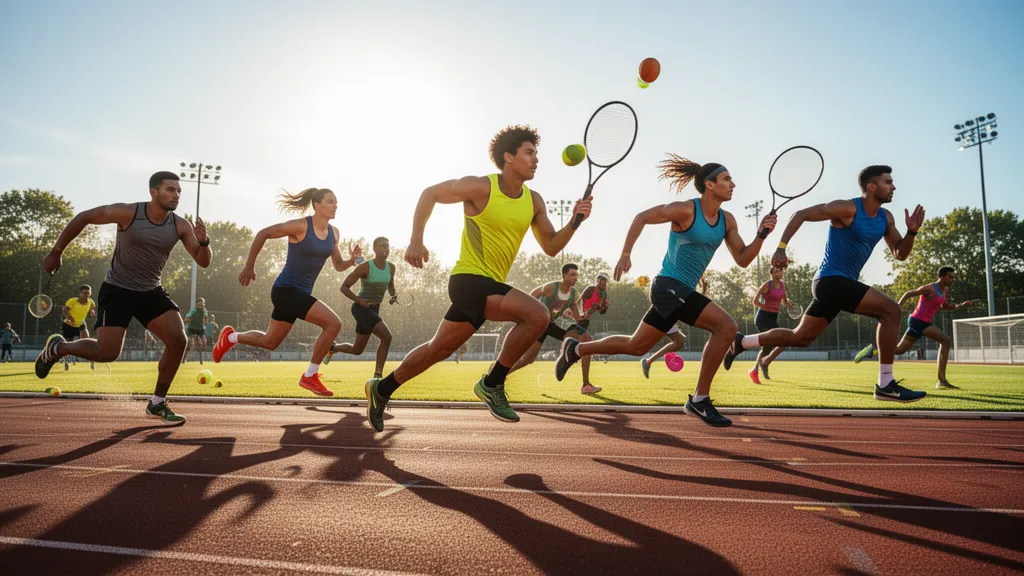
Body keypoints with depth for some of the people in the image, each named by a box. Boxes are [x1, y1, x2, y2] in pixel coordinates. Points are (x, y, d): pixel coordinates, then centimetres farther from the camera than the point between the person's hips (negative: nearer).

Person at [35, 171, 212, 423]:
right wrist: (56, 251, 1)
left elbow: (203, 262, -9)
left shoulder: (180, 226, -7)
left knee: (178, 339, -16)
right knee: (107, 353, -12)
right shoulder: (128, 213, -17)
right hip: (117, 290, -4)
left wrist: (203, 241, -31)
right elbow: (83, 218, -4)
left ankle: (157, 403, 0)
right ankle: (56, 347, 23)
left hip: (151, 291, 4)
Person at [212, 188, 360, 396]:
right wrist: (249, 267, -7)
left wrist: (352, 260, -10)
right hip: (286, 290, -8)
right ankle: (310, 376, -7)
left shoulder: (333, 233, 5)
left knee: (269, 342, 20)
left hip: (301, 293, 8)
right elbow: (263, 234, -8)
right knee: (333, 323, -20)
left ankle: (231, 337, 43)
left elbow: (338, 266, 12)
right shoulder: (300, 226, -15)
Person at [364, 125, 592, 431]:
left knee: (439, 349, 16)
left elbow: (551, 247, 9)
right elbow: (430, 194, -1)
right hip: (468, 279, -7)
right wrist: (416, 241, -7)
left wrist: (574, 222, -8)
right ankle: (492, 383, -8)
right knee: (537, 315, -24)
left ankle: (381, 389, 33)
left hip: (491, 285, 7)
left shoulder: (534, 201, 6)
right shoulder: (481, 187, -12)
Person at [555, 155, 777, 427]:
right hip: (668, 285, -8)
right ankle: (700, 400, -11)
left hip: (683, 292, 9)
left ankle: (576, 349, 33)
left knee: (636, 346, 16)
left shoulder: (727, 220, 8)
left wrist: (762, 234, -8)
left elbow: (742, 259, 8)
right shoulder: (685, 210, -13)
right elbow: (641, 217, -7)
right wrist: (625, 255, -13)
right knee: (726, 326, -20)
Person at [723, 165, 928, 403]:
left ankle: (741, 342, 23)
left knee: (800, 337, 13)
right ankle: (886, 385, -14)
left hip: (839, 284, 9)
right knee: (891, 310, -18)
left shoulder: (885, 218, 11)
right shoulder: (847, 209, -13)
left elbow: (900, 254, 15)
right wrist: (781, 249, -21)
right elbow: (801, 214, -12)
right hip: (831, 280, -9)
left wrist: (911, 232, -6)